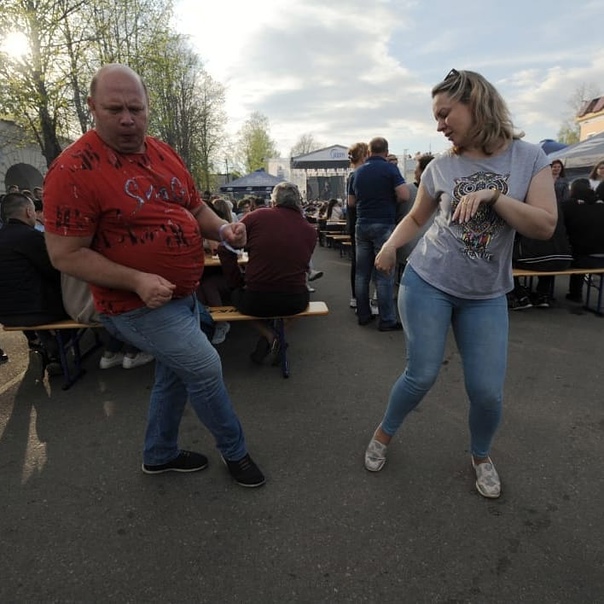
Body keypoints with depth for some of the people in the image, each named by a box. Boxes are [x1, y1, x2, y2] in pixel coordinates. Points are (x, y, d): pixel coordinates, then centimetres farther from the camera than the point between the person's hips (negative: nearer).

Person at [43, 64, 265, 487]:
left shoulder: (164, 154, 5)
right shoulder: (75, 169, -16)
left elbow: (196, 208, 15)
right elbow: (66, 255, -17)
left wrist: (223, 229, -7)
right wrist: (137, 281, -27)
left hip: (184, 295, 8)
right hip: (139, 306, -8)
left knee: (175, 374, 19)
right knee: (205, 368, -6)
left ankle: (160, 455, 43)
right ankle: (235, 452, 22)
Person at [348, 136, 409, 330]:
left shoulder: (357, 172, 11)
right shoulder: (390, 169, -5)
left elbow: (351, 201, 17)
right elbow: (404, 195, -14)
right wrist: (391, 199, 5)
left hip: (362, 225, 5)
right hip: (384, 225, -5)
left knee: (362, 273, 10)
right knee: (384, 274, -3)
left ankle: (363, 315, 17)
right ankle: (387, 320, 0)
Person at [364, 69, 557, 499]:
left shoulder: (529, 158, -1)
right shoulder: (441, 167, 0)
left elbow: (545, 227, -9)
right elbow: (416, 217, 12)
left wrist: (493, 195, -19)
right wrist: (390, 246, -7)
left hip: (487, 295, 1)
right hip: (427, 283, 0)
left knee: (488, 391, 2)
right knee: (422, 375, -1)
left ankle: (481, 455, 34)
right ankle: (384, 434, 28)